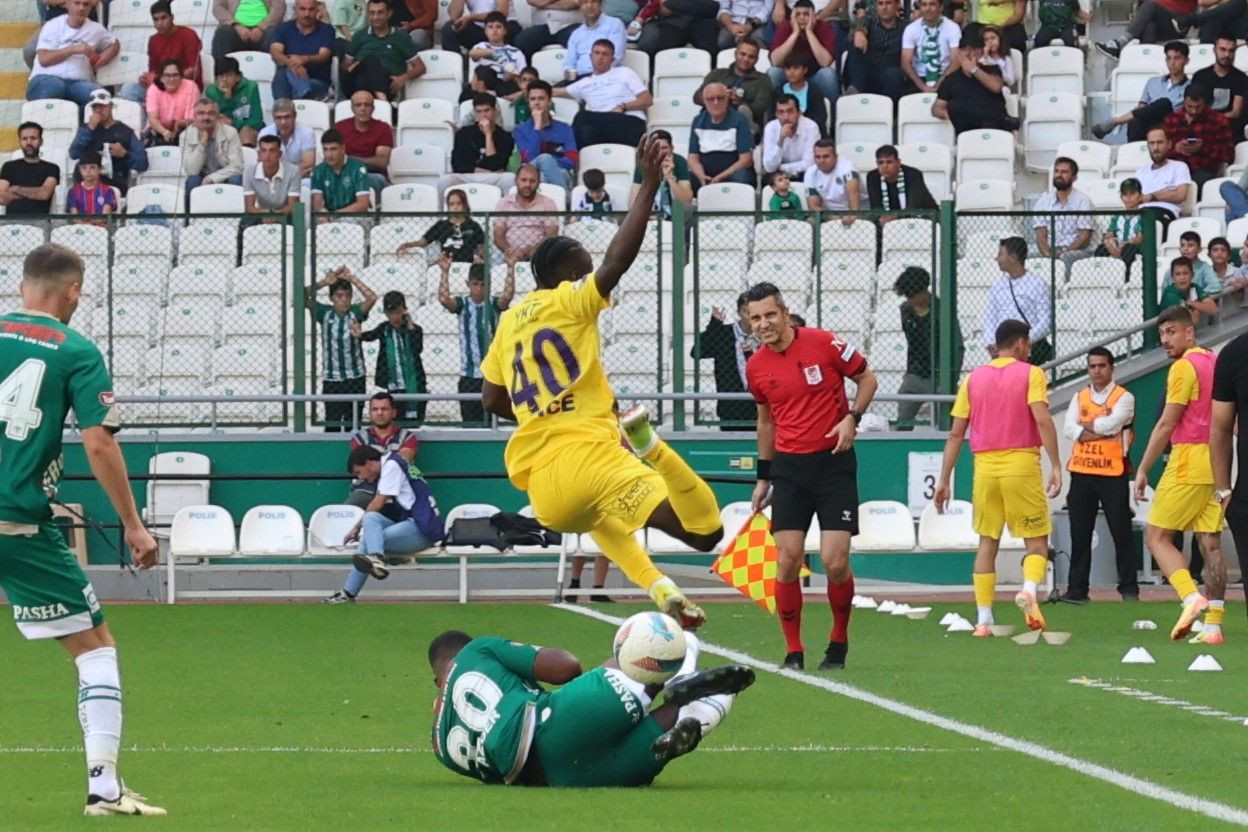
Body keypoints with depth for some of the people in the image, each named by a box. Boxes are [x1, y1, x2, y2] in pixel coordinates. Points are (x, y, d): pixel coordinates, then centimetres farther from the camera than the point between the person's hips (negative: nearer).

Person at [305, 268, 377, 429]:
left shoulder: (355, 312, -4)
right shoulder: (325, 313, -3)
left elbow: (372, 298, -20)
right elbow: (303, 297, -13)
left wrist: (351, 278, -19)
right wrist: (324, 282, -23)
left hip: (355, 378, 0)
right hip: (331, 379, 0)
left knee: (353, 423, 6)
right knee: (332, 424, 0)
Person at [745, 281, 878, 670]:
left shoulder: (824, 344, -9)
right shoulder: (756, 367, 3)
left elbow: (867, 379, 4)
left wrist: (852, 418, -12)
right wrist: (763, 477, 19)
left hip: (834, 461, -3)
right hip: (789, 466, 3)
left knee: (835, 561, -8)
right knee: (788, 560, -7)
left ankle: (839, 642, 14)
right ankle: (793, 651, 3)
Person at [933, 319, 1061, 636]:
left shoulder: (973, 379, 11)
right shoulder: (1031, 374, 1)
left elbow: (955, 434, 9)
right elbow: (1042, 420, -13)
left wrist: (944, 481, 12)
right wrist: (1056, 466, -13)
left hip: (985, 467, 3)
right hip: (1022, 464, -3)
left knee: (987, 543, 11)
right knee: (1037, 541, 5)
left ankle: (983, 620, 6)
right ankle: (1029, 589, -24)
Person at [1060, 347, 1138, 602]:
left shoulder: (1124, 397, 0)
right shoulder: (1079, 398, 13)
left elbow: (1112, 423, -17)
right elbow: (1068, 429, -2)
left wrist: (1086, 425, -3)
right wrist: (1099, 431, -13)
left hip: (1113, 473, -4)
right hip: (1081, 473, 4)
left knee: (1121, 532, -1)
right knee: (1079, 533, 4)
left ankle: (1129, 588, 5)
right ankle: (1077, 588, 7)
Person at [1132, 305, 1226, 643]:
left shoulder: (1184, 367, -10)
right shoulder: (1216, 363, 14)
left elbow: (1166, 424, -13)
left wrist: (1143, 469, -9)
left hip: (1188, 462, -8)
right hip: (1216, 465, 8)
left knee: (1157, 537, -1)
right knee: (1210, 544, 4)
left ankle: (1192, 597, -20)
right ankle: (1213, 624, 0)